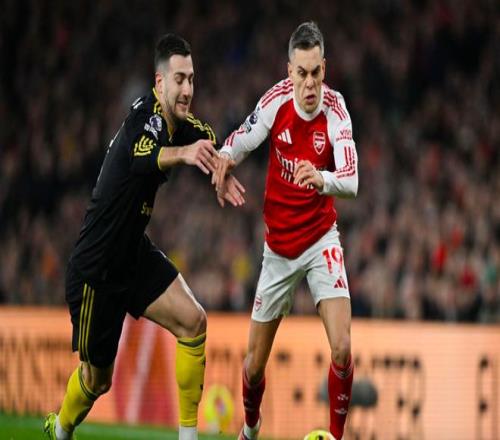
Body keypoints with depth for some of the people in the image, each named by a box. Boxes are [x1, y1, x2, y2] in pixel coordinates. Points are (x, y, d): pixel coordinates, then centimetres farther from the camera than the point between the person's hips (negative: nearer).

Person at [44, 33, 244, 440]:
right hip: (96, 266, -7)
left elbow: (207, 138, 18)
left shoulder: (179, 124, -3)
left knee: (193, 321, -12)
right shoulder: (147, 116, -27)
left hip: (136, 254, 7)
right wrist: (183, 153, -69)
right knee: (98, 378, 8)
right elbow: (142, 157, -49)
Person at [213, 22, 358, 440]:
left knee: (342, 349, -20)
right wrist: (225, 159, -20)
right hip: (278, 245, 2)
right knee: (255, 363, 7)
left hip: (320, 240, -2)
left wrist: (322, 178, -51)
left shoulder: (335, 109, -19)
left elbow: (351, 180, -29)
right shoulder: (277, 100, -13)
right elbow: (241, 141, 2)